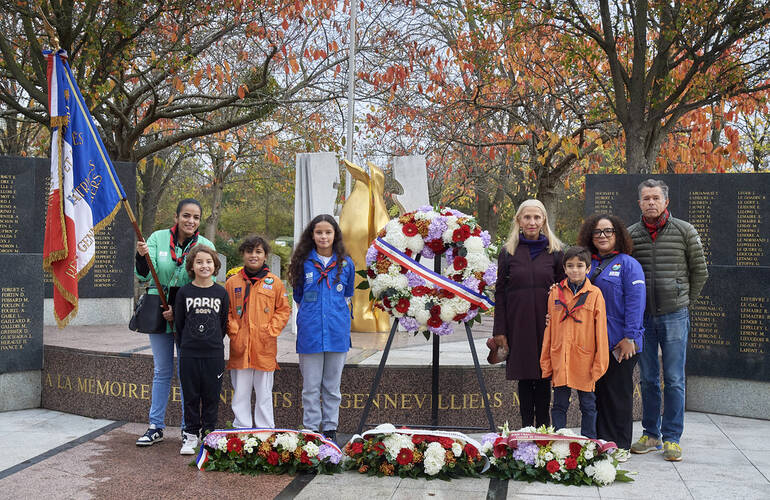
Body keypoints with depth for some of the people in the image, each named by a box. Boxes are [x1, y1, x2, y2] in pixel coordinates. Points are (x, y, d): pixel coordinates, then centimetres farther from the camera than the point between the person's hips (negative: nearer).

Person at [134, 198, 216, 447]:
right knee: (161, 371, 12)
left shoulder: (206, 246, -4)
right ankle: (156, 426, 23)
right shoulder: (158, 238, -2)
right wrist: (142, 256, -27)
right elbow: (144, 275, -7)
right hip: (158, 312, 1)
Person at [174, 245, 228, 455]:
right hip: (189, 353, 0)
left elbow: (224, 324, 8)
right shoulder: (184, 292, 0)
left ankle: (209, 435, 18)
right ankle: (190, 435, 18)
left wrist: (214, 342, 8)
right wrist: (186, 345, 5)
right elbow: (178, 324, 5)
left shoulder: (221, 293, 2)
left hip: (214, 353, 0)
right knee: (191, 396, 6)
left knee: (211, 396, 6)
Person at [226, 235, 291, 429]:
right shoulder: (232, 282, 6)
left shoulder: (275, 282, 3)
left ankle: (265, 431, 17)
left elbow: (283, 310, 6)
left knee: (264, 392, 7)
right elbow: (226, 311, 9)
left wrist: (271, 331, -4)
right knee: (240, 393, 6)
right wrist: (234, 332, -4)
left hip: (265, 347, -1)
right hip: (240, 347, 1)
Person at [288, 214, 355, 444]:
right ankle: (310, 430, 14)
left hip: (337, 332, 1)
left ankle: (330, 429, 21)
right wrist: (311, 314, 11)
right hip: (310, 332, -1)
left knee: (332, 386, 10)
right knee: (310, 387, 4)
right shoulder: (304, 263, 2)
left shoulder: (346, 264, 4)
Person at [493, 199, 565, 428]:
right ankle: (526, 428, 15)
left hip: (546, 323, 0)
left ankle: (543, 427, 15)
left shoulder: (555, 251, 5)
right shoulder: (508, 251, 5)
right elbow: (500, 292, 5)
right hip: (518, 323, 0)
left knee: (544, 375, 4)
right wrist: (499, 330, 0)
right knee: (524, 376, 6)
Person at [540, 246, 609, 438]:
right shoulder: (555, 293, 5)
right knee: (559, 405, 8)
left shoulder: (595, 294, -2)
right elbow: (549, 329, 9)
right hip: (560, 361, 2)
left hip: (585, 360, -2)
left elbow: (601, 331, -1)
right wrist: (546, 362, 7)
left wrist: (599, 364, -5)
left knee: (588, 405, 10)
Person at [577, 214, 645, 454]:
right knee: (599, 392, 10)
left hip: (620, 343, -5)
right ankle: (601, 442, 20)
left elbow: (635, 302, -11)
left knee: (618, 393, 3)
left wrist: (629, 337, -16)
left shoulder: (628, 264, -3)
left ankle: (620, 446, 13)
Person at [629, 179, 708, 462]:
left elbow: (699, 271, 7)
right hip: (642, 315, 2)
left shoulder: (685, 231, 0)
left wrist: (685, 301, 7)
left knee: (674, 380, 0)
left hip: (674, 315, -2)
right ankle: (651, 435, 19)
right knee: (648, 379, 8)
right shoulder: (631, 234, 5)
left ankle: (672, 438, 10)